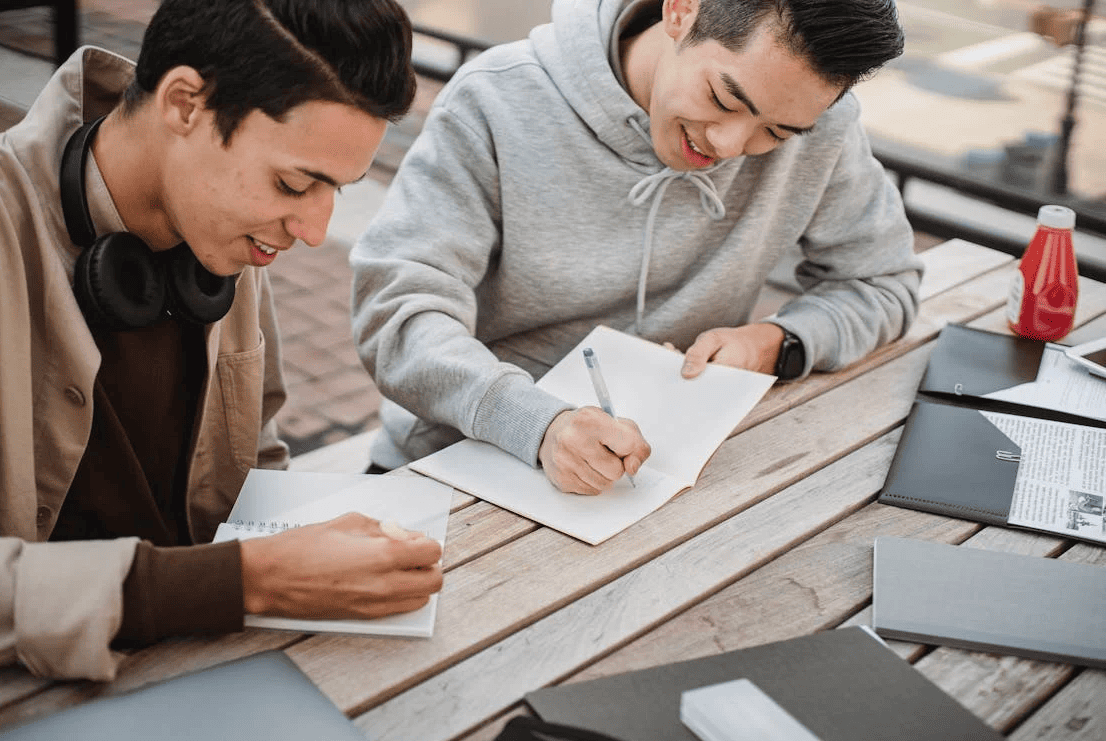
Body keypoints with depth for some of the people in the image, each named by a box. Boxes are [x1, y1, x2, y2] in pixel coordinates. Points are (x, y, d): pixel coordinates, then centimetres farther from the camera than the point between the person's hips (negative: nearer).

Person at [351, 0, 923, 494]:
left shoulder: (819, 125, -6)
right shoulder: (498, 101, -15)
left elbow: (884, 281, 8)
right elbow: (396, 310, -21)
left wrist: (777, 344, -13)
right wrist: (541, 424, -37)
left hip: (655, 466, 2)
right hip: (461, 465, -2)